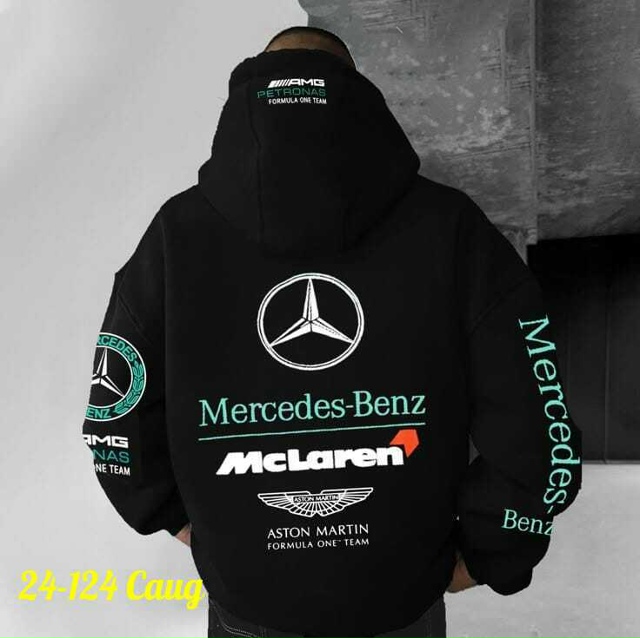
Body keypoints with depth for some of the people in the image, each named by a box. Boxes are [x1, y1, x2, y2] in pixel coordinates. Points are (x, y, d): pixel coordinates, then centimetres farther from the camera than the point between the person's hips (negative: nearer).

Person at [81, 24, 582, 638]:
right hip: (401, 586, 0)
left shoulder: (177, 234, -17)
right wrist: (482, 554, 0)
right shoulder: (451, 227, -19)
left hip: (243, 584, 1)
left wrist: (179, 516, 9)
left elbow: (118, 430, -8)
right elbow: (539, 439, -17)